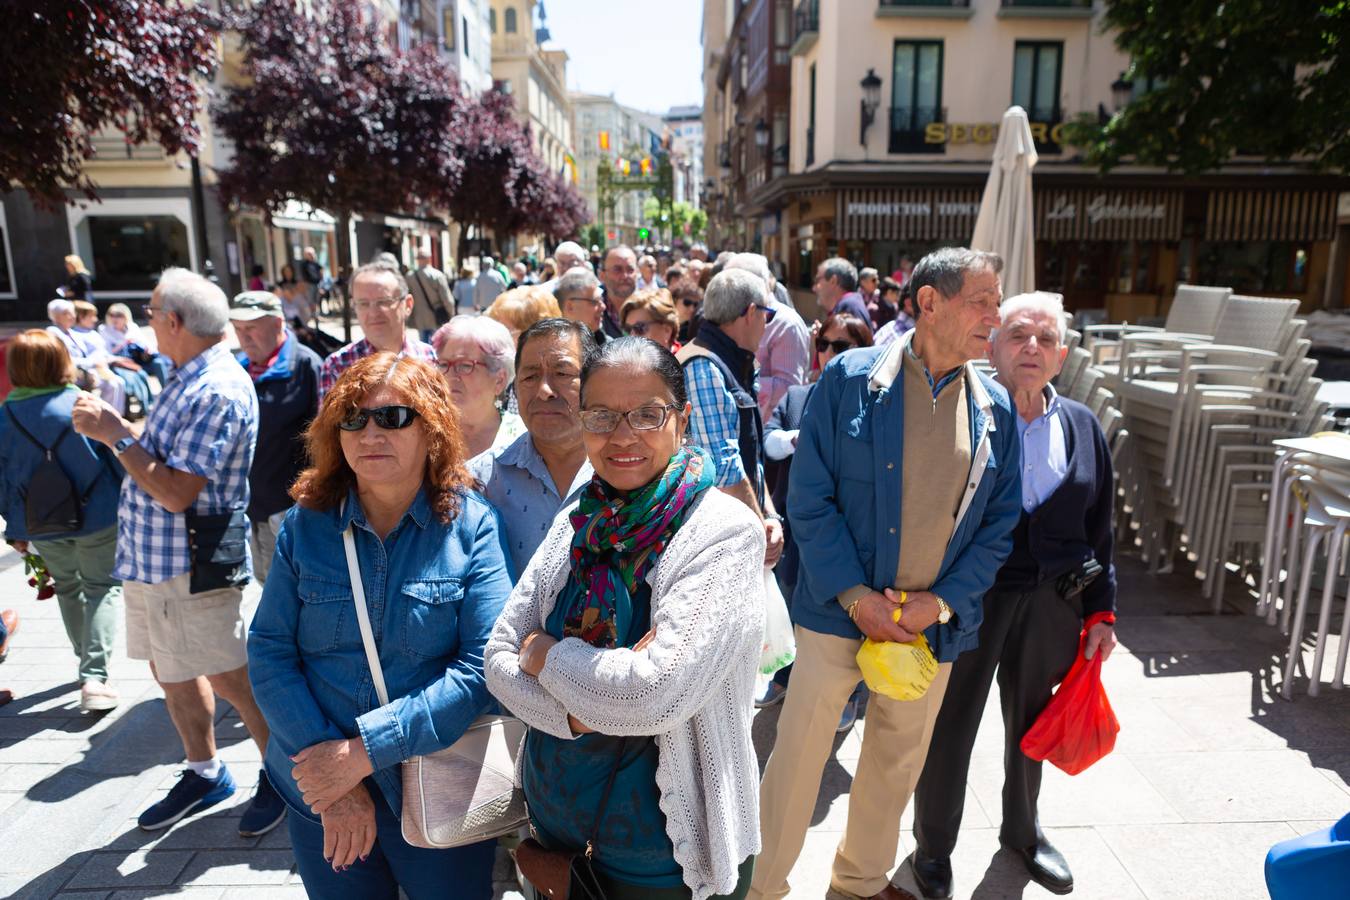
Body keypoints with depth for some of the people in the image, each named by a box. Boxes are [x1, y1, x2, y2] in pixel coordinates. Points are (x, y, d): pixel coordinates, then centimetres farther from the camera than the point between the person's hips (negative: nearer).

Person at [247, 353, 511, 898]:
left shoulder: (473, 525, -12)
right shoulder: (306, 524, -4)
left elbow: (486, 663, -18)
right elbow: (269, 651, -5)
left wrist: (365, 750, -21)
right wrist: (329, 765, -15)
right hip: (320, 794, 2)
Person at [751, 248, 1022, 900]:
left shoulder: (995, 408, 2)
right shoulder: (849, 380, -9)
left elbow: (1000, 525, 4)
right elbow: (809, 498, -10)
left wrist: (943, 602, -8)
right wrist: (856, 596, -16)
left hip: (934, 624, 4)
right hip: (839, 610, -3)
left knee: (897, 763, 20)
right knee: (798, 754, 7)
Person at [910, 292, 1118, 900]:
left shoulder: (1083, 427, 4)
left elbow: (1098, 529, 10)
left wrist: (1102, 610, 8)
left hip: (1052, 606, 5)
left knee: (1031, 724, 23)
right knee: (949, 728, 10)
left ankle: (1022, 831, 49)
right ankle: (933, 848, 34)